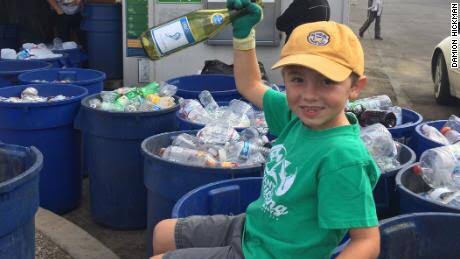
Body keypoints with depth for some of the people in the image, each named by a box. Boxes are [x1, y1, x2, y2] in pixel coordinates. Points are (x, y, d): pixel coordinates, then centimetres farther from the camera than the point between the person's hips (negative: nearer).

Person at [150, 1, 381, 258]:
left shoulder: (343, 157, -31)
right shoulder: (296, 115, -8)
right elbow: (250, 86, 12)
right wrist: (243, 32, 1)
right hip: (249, 229, 8)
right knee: (163, 232, 22)